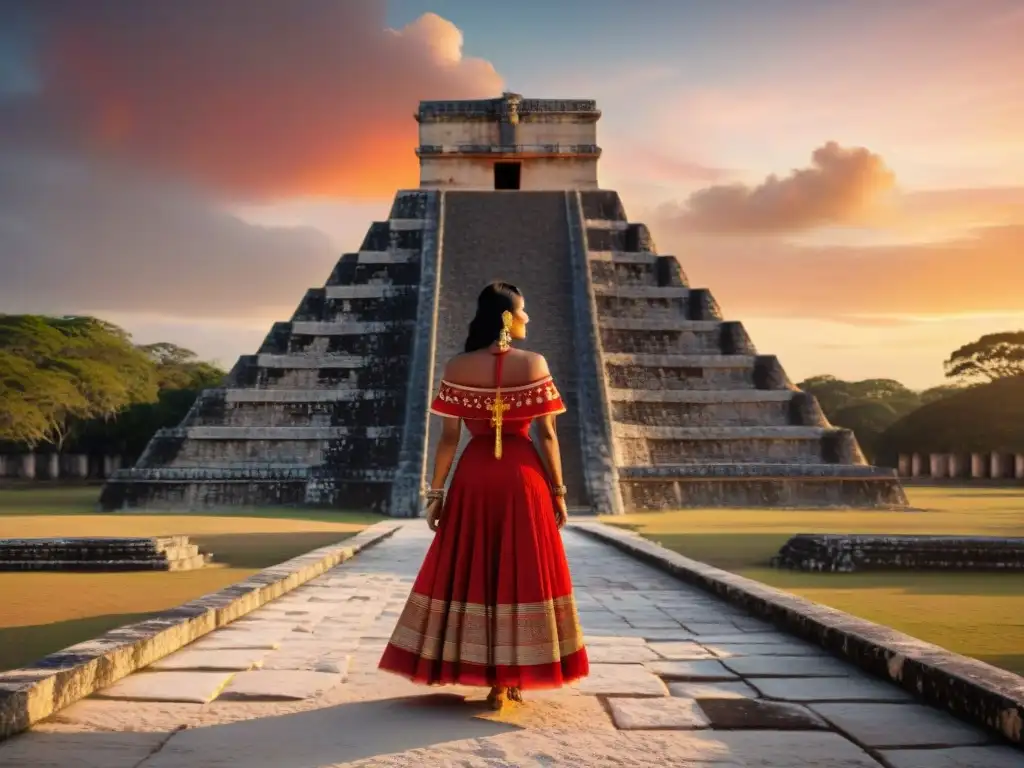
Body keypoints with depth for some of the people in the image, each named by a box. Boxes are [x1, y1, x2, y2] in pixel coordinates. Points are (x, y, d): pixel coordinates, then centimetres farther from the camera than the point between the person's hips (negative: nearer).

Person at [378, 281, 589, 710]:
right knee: (523, 574, 8)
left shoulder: (457, 368, -2)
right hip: (523, 477, -1)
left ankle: (493, 681, 15)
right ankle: (515, 678, 13)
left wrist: (435, 492, 5)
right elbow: (547, 435, -5)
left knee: (472, 573, 11)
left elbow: (449, 438, -2)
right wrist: (558, 491, 3)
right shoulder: (534, 364, -5)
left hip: (473, 477, 1)